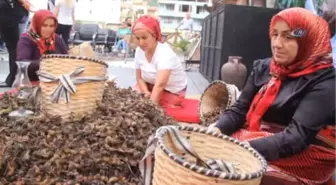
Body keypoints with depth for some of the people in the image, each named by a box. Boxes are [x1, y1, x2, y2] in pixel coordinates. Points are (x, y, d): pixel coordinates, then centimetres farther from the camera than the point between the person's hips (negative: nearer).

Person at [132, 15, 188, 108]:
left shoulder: (165, 53, -30)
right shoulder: (139, 51, -9)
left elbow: (160, 85, -42)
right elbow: (139, 78, -1)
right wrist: (146, 92, -21)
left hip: (171, 92, -6)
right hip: (151, 87, 7)